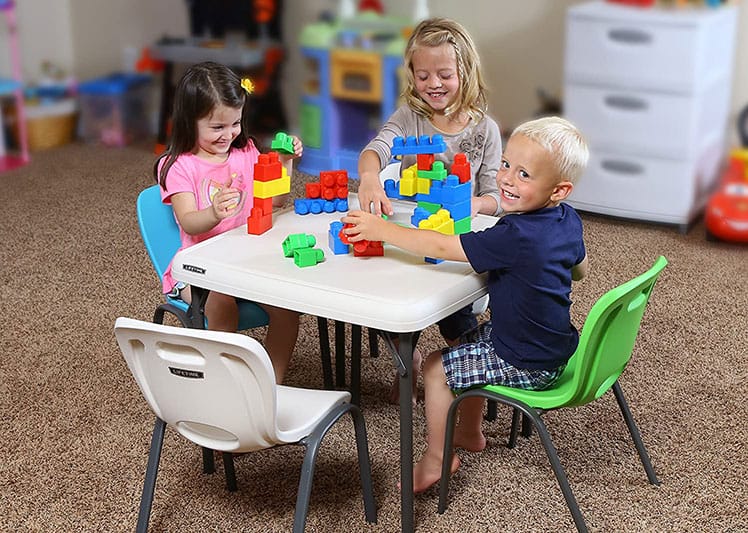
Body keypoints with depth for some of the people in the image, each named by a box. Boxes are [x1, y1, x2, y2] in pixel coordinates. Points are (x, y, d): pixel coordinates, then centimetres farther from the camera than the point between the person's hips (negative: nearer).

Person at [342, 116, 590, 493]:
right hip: (556, 346, 9)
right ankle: (469, 432, 44)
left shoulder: (515, 237, -33)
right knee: (470, 341, 29)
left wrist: (381, 229, -20)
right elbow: (580, 269, 15)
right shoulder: (568, 220, -6)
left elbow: (441, 247, -28)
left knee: (436, 368, 4)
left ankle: (436, 459, 21)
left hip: (526, 364, -9)